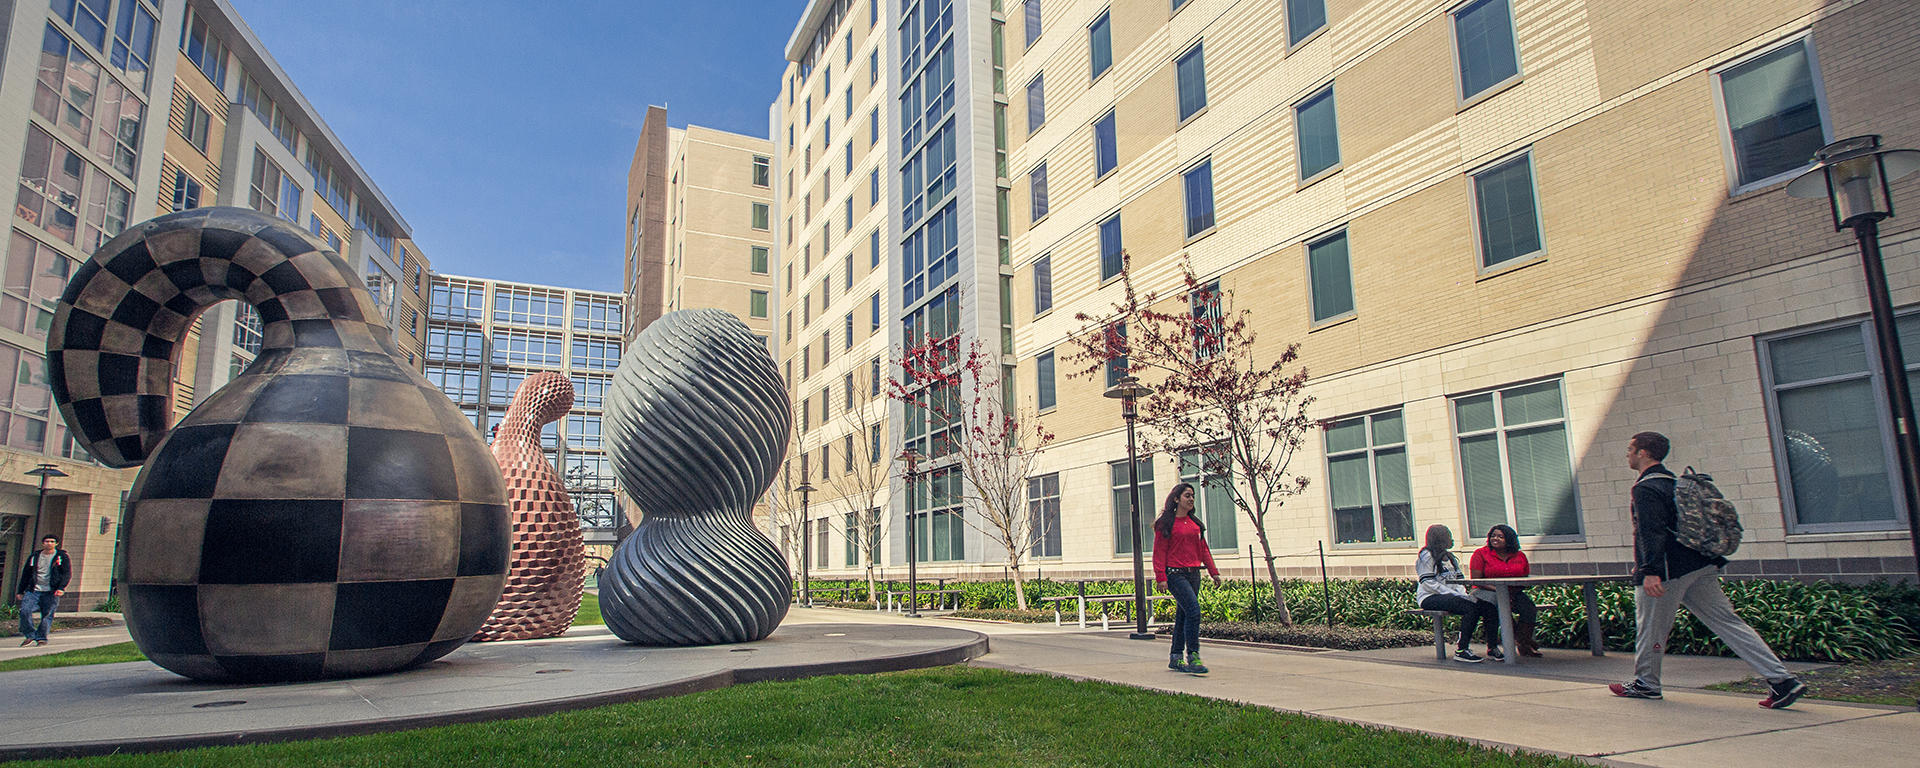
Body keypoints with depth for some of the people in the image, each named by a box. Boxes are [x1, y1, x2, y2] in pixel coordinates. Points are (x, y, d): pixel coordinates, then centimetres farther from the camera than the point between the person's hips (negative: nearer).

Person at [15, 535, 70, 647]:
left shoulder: (62, 556, 6)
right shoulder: (34, 557, 15)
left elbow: (67, 573, 0)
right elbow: (25, 574, 20)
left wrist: (61, 588, -13)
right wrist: (20, 591, 16)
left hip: (51, 592, -2)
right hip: (33, 591, 3)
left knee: (47, 615, -4)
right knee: (25, 610, -15)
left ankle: (41, 637, 6)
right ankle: (30, 635, -3)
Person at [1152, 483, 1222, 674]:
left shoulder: (1195, 523, 15)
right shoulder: (1166, 523, -5)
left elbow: (1203, 549, 18)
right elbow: (1159, 552, -7)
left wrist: (1213, 571, 11)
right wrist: (1161, 577, -14)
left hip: (1193, 573, 7)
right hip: (1176, 574, -7)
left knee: (1183, 614, 10)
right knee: (1193, 610, -18)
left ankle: (1175, 658, 19)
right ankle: (1193, 657, -14)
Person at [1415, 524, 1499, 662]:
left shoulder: (1450, 558, 23)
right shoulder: (1427, 555, -4)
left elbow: (1458, 581, 17)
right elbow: (1427, 583, -13)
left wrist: (1462, 593, -6)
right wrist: (1453, 594, -20)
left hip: (1450, 596, 8)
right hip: (1430, 598, -8)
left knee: (1489, 608, -15)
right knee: (1471, 608, -31)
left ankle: (1492, 647, -6)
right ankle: (1462, 650, -27)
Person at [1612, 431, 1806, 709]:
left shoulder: (1645, 488, -13)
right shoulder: (1674, 482, 18)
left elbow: (1651, 530, -24)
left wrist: (1650, 570, -30)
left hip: (1669, 571, -9)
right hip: (1701, 566, 9)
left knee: (1650, 626, 5)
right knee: (1727, 621, 7)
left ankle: (1646, 683, 18)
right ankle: (1782, 680, 1)